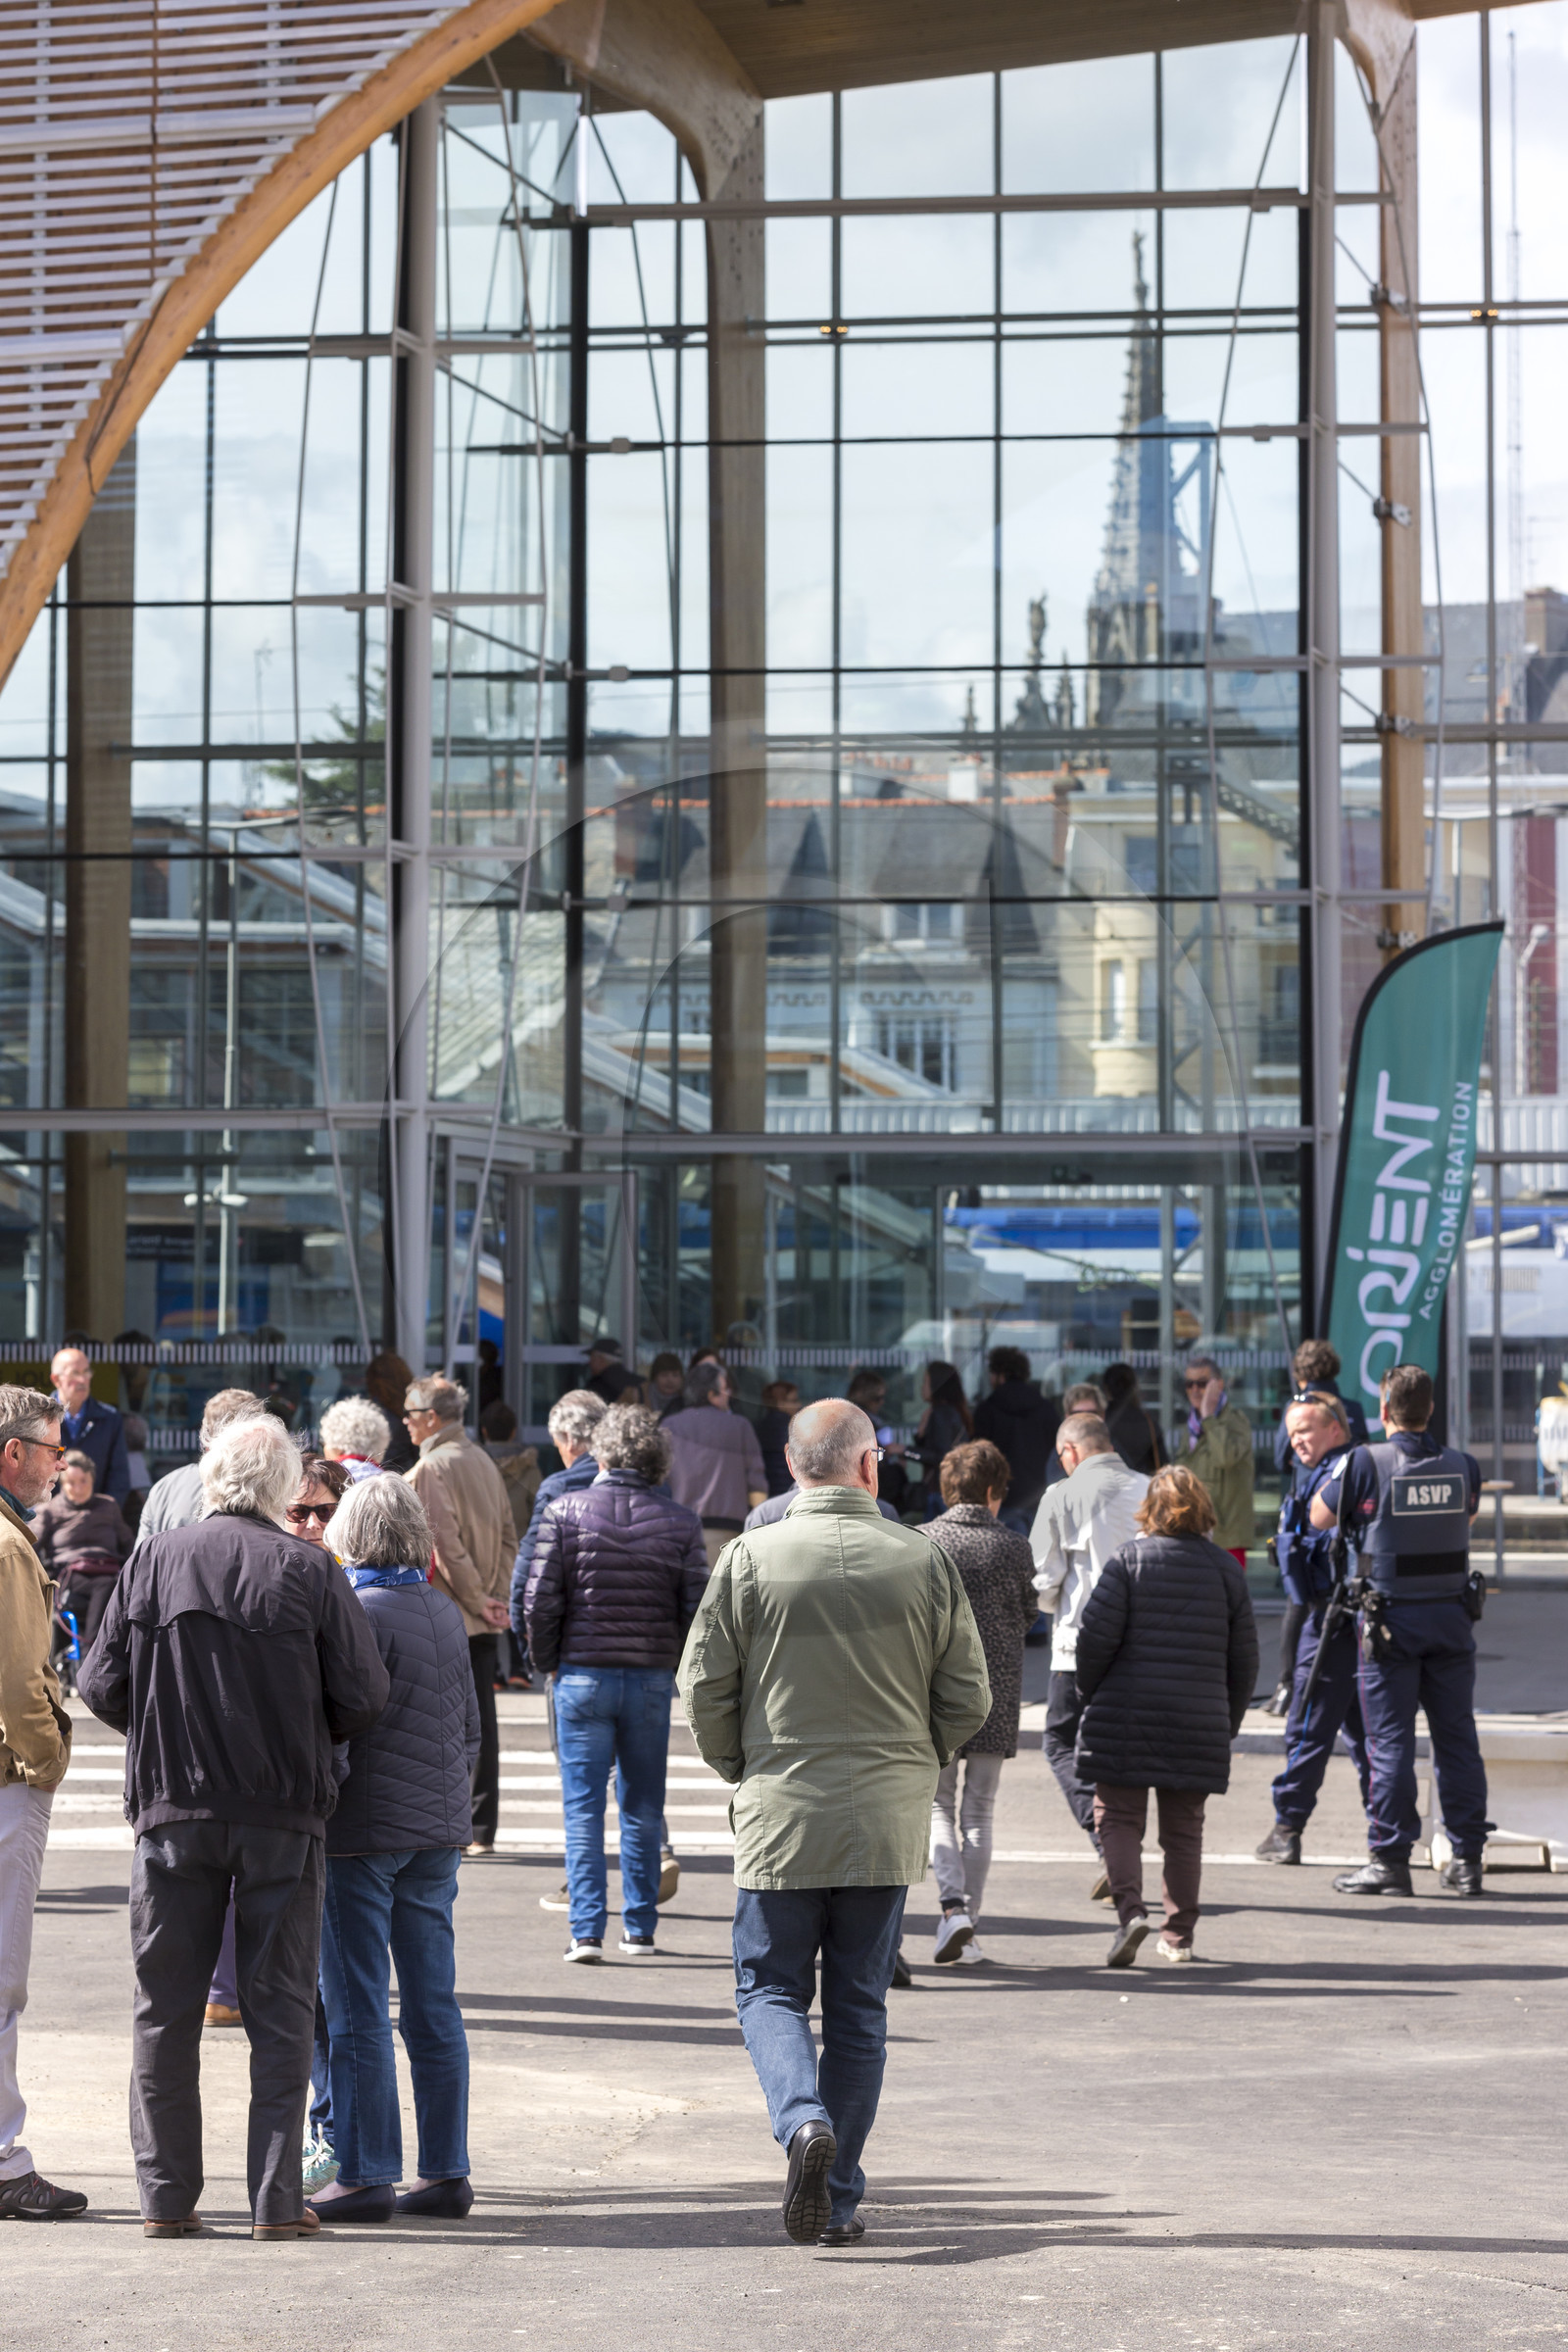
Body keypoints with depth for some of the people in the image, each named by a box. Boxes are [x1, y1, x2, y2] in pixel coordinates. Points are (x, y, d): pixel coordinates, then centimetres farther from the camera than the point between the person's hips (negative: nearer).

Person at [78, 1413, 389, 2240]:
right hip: (283, 1813, -1)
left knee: (165, 2009, 10)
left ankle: (166, 2194, 11)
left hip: (171, 1809, 1)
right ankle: (275, 2197, 4)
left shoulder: (153, 1561, -1)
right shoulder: (309, 1570, -5)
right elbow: (363, 1697, -6)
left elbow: (100, 1686, 0)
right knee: (279, 2010, 6)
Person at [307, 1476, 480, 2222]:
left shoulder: (361, 1613, -13)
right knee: (433, 2007, 10)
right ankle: (446, 2172, 13)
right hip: (439, 1827, 7)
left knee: (358, 2012, -1)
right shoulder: (446, 1611, 9)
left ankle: (364, 2175, 2)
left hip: (366, 1826, -7)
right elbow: (469, 1725, 16)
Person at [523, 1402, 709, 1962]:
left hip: (583, 1674, -1)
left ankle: (586, 1931, -1)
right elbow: (697, 1606, -4)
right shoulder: (681, 1522, 0)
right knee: (643, 1809, 12)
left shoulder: (565, 1510, -4)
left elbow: (540, 1601, -7)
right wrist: (674, 1665, 12)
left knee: (583, 1808, 4)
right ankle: (639, 1927, 16)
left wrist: (548, 1662, 8)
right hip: (652, 1680, 1)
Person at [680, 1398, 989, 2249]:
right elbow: (968, 1698, 2)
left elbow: (703, 1689, -3)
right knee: (858, 2004, 11)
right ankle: (838, 2196, 13)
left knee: (770, 1989, 10)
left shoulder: (750, 1559, -6)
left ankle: (804, 2123, -16)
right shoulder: (924, 1561, -2)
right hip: (889, 1824, 2)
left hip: (781, 1819, -2)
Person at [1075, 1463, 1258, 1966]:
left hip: (1126, 1717, -3)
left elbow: (1095, 1635, -10)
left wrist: (1091, 1695, 6)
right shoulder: (1226, 1568, 6)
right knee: (1184, 1828, 13)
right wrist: (1229, 1721, 19)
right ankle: (1179, 1934, 14)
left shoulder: (1128, 1560, -4)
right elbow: (1244, 1656, 9)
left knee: (1118, 1817, 4)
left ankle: (1129, 1908, -16)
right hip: (1199, 1722, 3)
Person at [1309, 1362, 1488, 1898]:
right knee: (1457, 1738, 8)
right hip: (1452, 1613, 3)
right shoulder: (1461, 1466, 1)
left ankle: (1390, 1859, 1)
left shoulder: (1364, 1463, -11)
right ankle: (1466, 1859, 11)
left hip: (1391, 1620, -3)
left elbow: (1319, 1517, -1)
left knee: (1391, 1740, 1)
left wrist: (1335, 1473, 15)